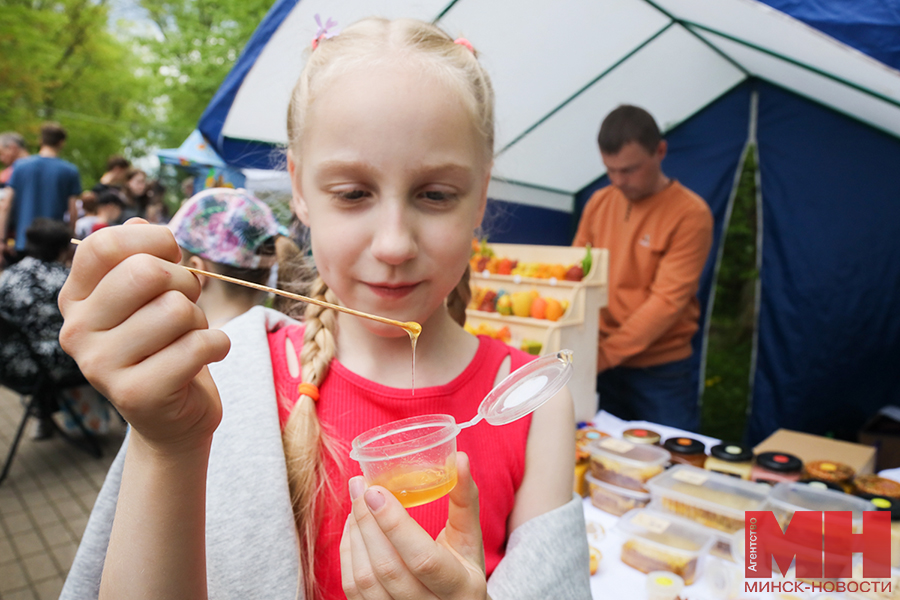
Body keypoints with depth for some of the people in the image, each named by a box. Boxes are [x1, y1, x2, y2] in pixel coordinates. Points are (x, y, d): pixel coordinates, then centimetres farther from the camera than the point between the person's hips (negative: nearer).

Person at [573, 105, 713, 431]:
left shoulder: (690, 214, -12)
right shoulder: (598, 202, 4)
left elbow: (667, 301, -17)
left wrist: (605, 354, -21)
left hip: (660, 370, -4)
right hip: (602, 365, 4)